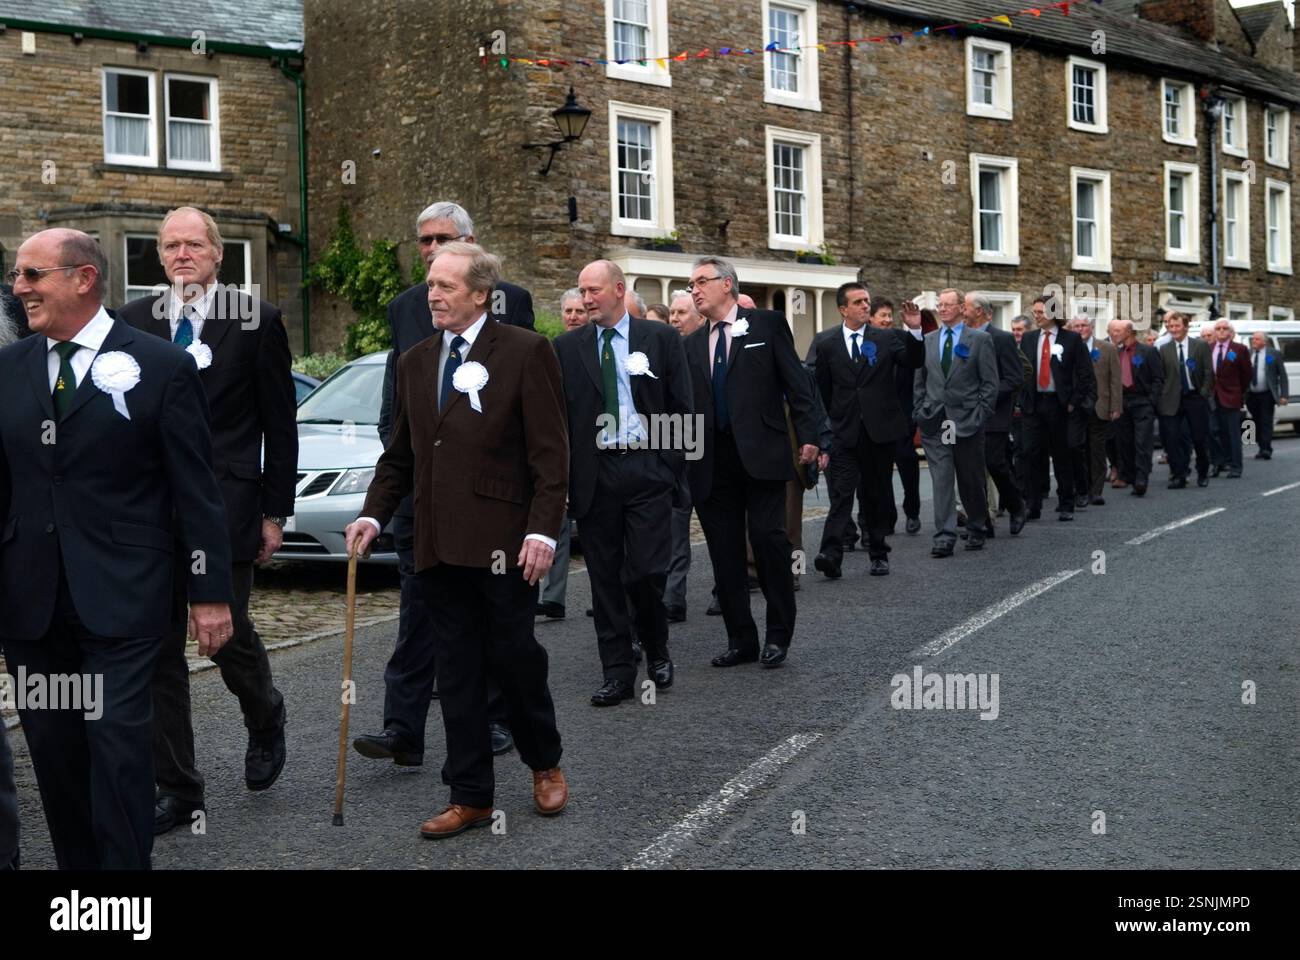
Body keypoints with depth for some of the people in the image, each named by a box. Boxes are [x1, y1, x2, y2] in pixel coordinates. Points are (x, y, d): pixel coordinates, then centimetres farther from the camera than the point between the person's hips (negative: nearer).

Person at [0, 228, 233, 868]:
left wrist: (210, 592, -5)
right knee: (53, 754, 11)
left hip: (120, 600, -4)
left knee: (118, 746, -4)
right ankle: (75, 863, 26)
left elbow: (197, 491, -3)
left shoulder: (162, 366, -4)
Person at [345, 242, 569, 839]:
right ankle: (470, 797, 18)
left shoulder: (525, 352, -4)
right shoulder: (415, 363, 13)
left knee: (514, 658, 4)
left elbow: (550, 453, -7)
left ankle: (545, 765, 29)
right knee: (456, 673, 9)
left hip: (502, 543, -5)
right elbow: (399, 456, 18)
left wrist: (543, 530, -15)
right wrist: (373, 515, 4)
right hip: (439, 545, 5)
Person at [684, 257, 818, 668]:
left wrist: (807, 435, -9)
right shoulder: (693, 344, 15)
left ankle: (779, 634, 6)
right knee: (725, 552, 6)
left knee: (768, 536, -7)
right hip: (712, 461, 5)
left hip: (761, 453, -4)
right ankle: (741, 640, 16)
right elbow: (686, 402, 12)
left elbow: (796, 383, -1)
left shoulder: (767, 324, 3)